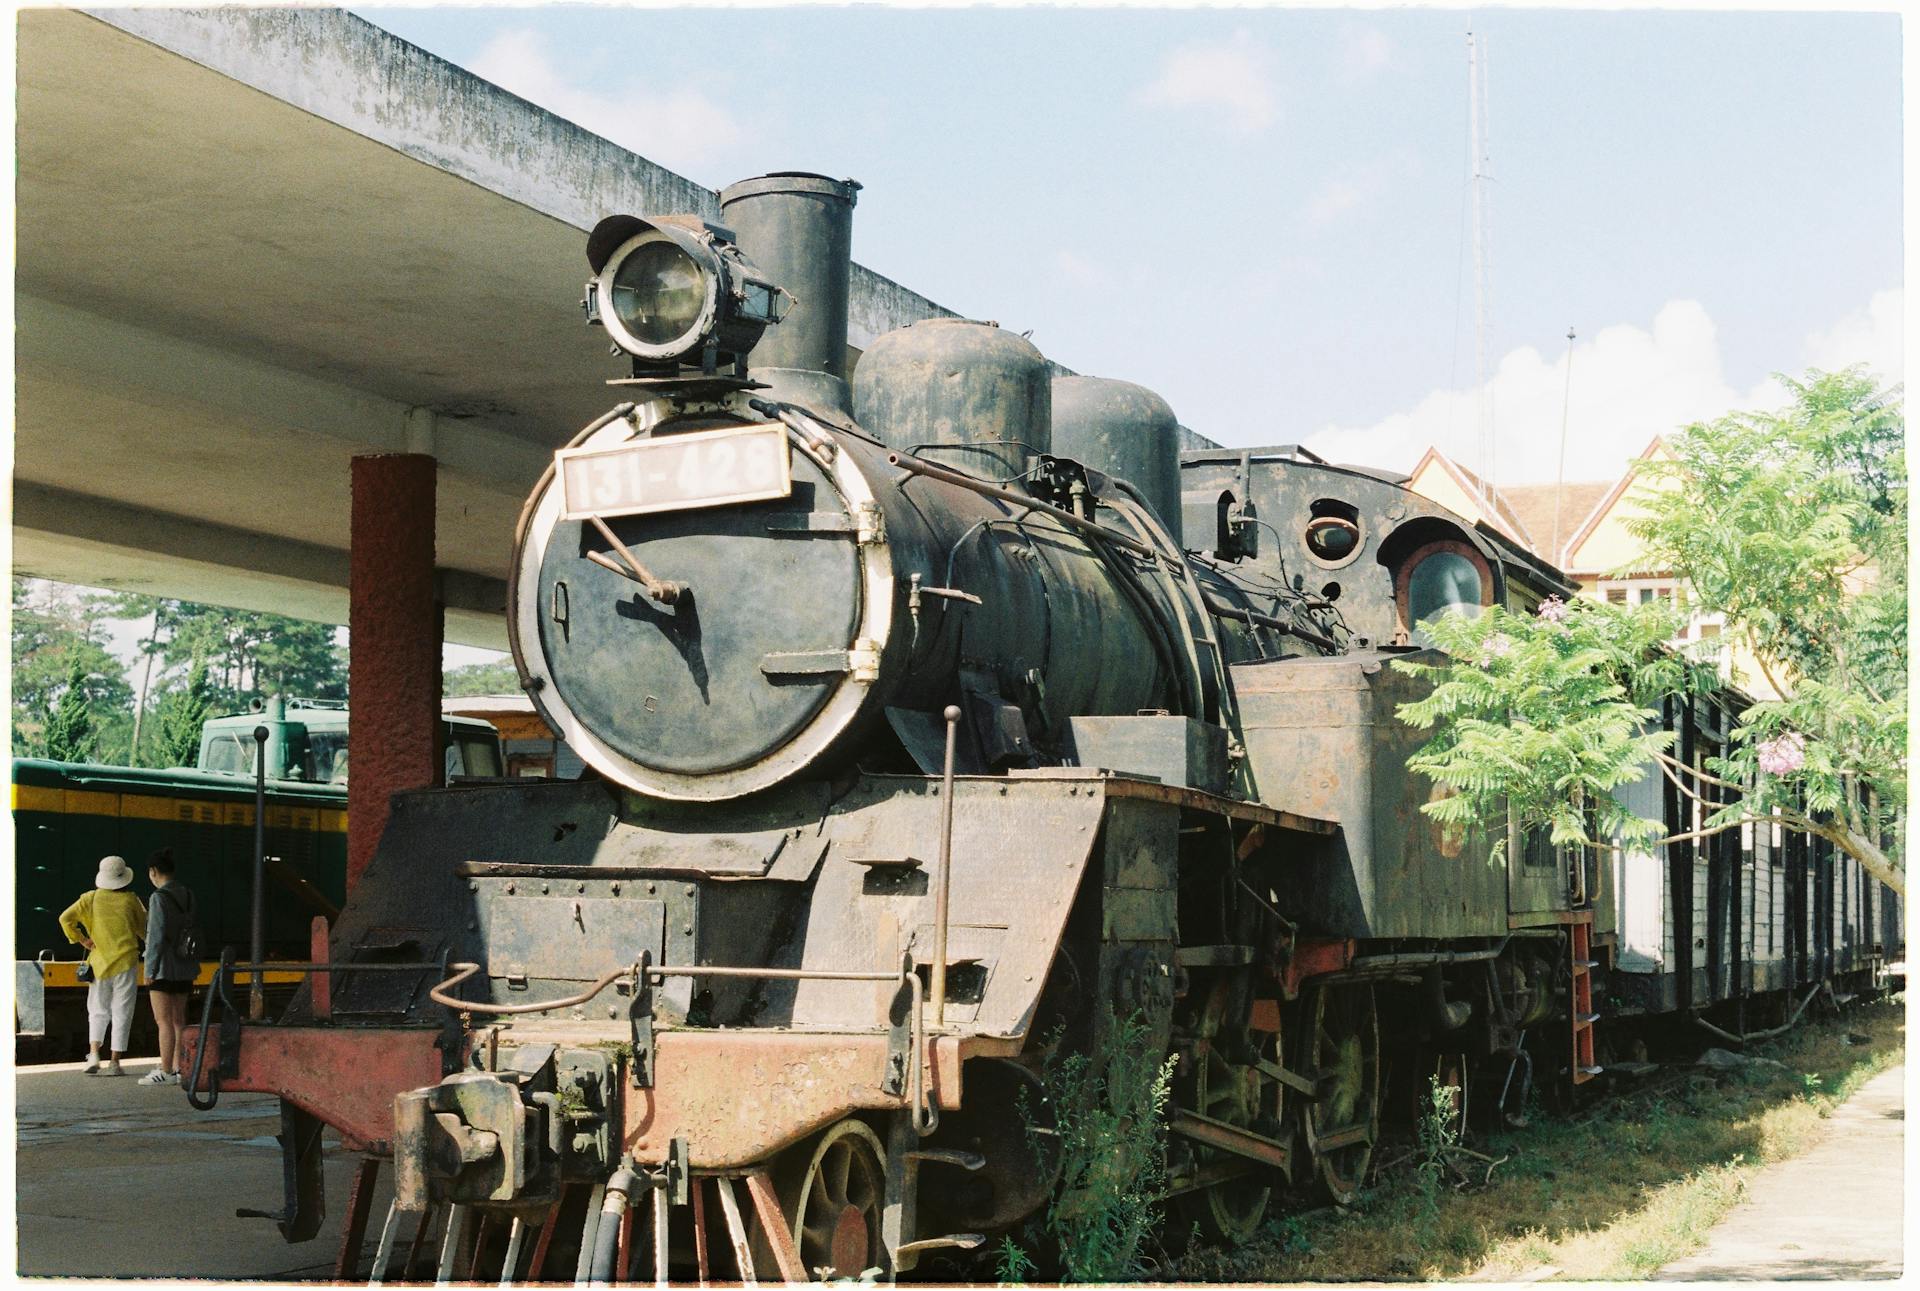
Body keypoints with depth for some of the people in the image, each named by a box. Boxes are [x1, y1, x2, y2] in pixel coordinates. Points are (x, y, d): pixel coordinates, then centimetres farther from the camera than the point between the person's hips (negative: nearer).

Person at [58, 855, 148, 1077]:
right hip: (126, 961, -2)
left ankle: (94, 1053, -5)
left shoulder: (92, 898, 0)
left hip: (100, 962, 2)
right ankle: (114, 1062, -1)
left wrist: (81, 940, 4)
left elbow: (66, 918, -5)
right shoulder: (130, 900, -3)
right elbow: (144, 929, 7)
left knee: (98, 1011, 13)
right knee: (121, 1012, 2)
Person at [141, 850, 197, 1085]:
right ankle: (179, 1068, 15)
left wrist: (151, 969, -14)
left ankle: (166, 1071, -5)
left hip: (164, 967, -8)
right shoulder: (187, 896, 9)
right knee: (178, 1019, 12)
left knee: (163, 1020, -5)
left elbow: (158, 935, -17)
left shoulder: (160, 897, -14)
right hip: (185, 966, 8)